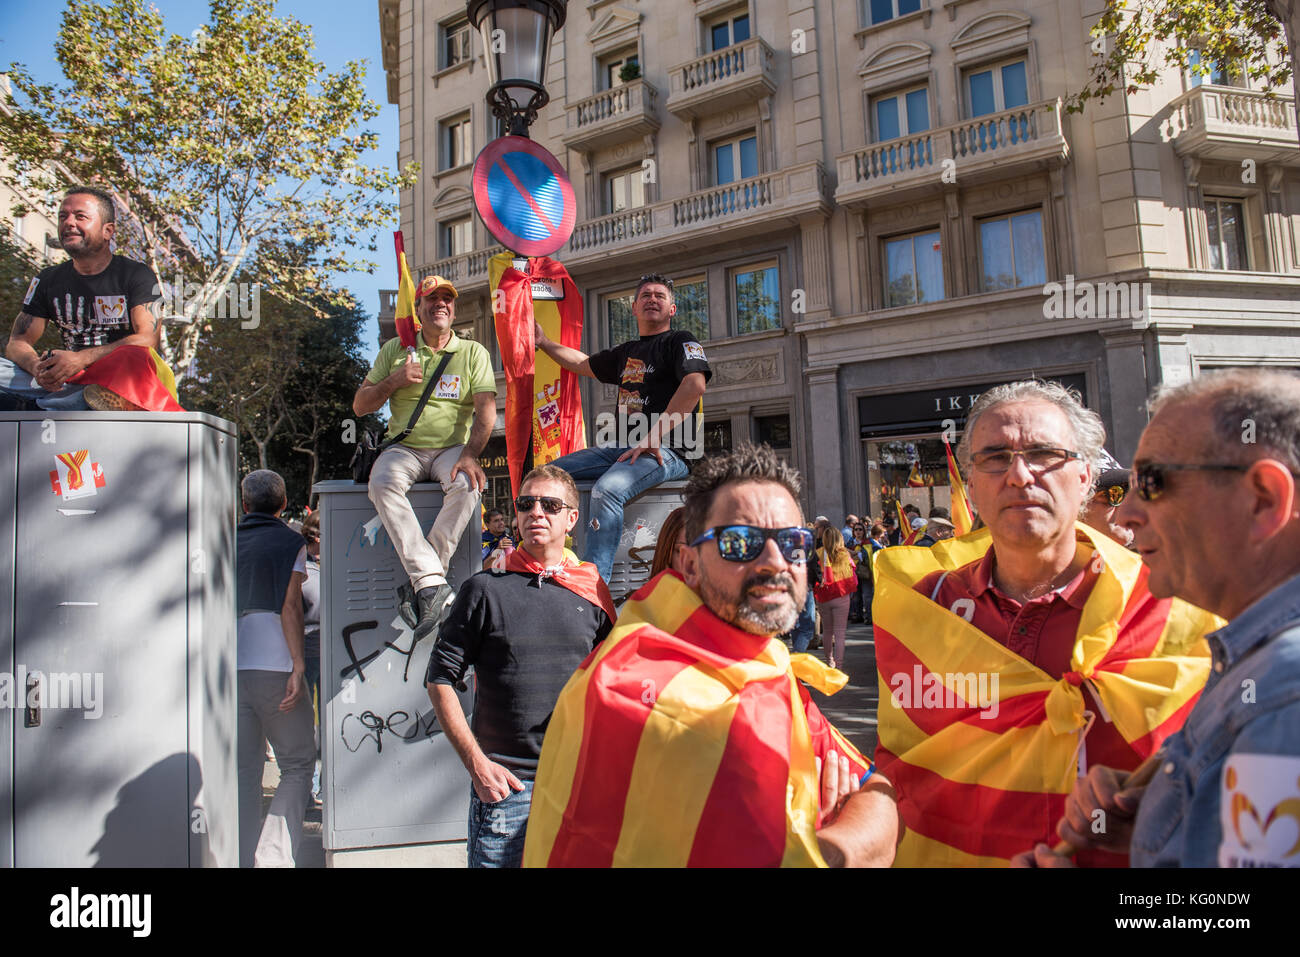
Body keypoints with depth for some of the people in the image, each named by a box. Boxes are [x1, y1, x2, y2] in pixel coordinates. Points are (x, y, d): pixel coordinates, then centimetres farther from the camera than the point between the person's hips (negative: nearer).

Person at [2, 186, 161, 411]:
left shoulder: (137, 275, 1)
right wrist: (37, 367, -15)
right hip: (65, 382, 4)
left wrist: (81, 359, -25)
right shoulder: (47, 280, 15)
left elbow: (147, 339, -13)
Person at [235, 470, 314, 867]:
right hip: (272, 667, -4)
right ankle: (275, 857, -7)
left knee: (243, 772, 9)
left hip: (229, 668, 4)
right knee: (297, 764, 5)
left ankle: (244, 858, 10)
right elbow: (290, 607, -7)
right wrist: (298, 666, -10)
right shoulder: (291, 541, 3)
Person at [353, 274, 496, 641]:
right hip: (405, 447, 1)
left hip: (452, 447, -1)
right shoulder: (395, 349, 13)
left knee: (468, 485, -35)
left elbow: (486, 409, -4)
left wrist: (469, 454, -21)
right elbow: (360, 406, 12)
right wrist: (393, 381, -7)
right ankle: (433, 583, -40)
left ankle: (422, 582, -28)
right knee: (382, 482, -33)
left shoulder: (473, 352, 9)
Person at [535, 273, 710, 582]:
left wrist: (653, 437, -21)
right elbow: (583, 364, 40)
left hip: (667, 451, -8)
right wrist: (543, 342, 42)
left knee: (608, 488, -35)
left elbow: (696, 384, -18)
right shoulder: (626, 352, 25)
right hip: (622, 449, 8)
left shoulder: (680, 341, 2)